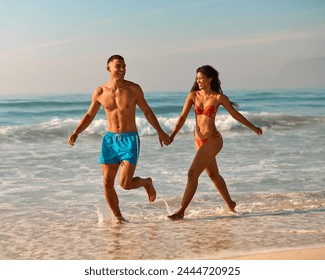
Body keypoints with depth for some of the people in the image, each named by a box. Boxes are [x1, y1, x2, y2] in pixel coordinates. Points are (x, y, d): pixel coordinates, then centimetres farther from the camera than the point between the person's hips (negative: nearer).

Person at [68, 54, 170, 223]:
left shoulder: (134, 89, -3)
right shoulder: (100, 92, 1)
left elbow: (147, 111, 9)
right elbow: (89, 115, 11)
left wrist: (160, 132, 11)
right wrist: (76, 133, -3)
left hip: (130, 140, -3)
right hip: (110, 140, 3)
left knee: (125, 184, -12)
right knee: (107, 184, 1)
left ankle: (146, 183, 21)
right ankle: (117, 216, 20)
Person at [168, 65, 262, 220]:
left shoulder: (218, 97, -8)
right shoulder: (193, 96, 3)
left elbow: (235, 114, 5)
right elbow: (183, 117, -2)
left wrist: (253, 128, 14)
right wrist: (173, 135, -16)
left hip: (213, 140, -6)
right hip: (199, 141, 6)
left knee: (192, 174, -15)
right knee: (213, 175, 20)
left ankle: (181, 211, -12)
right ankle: (230, 204, 40)